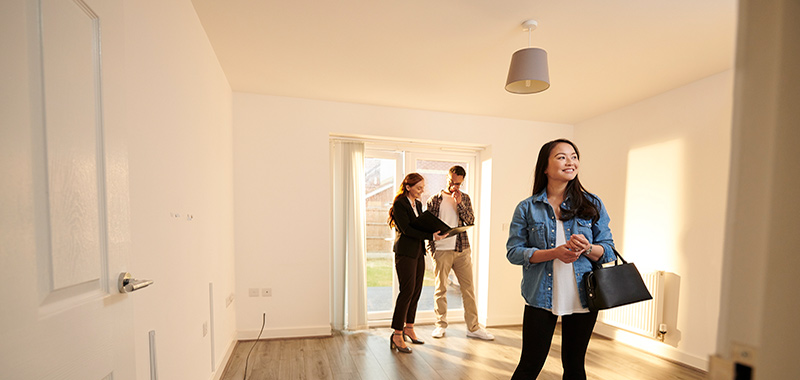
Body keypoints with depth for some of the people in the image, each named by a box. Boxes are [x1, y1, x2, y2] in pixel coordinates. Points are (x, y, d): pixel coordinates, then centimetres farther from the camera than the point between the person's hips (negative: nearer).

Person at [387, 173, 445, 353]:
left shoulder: (418, 204, 15)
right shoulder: (399, 204, -10)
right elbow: (407, 229, -18)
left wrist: (436, 231, -2)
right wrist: (431, 235, -24)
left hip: (418, 252, 8)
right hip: (405, 252, -8)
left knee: (416, 291, 11)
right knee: (407, 291, -7)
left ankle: (409, 328, 26)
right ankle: (397, 335, 4)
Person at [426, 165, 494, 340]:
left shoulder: (464, 198, 10)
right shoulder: (435, 199, 1)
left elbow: (470, 221, -1)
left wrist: (459, 203, -12)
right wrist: (431, 249, -5)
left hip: (462, 249, 3)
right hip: (441, 250, -2)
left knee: (468, 288, 7)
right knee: (440, 289, 7)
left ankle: (473, 327, 19)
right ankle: (441, 325, 23)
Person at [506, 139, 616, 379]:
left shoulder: (593, 205, 3)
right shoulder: (527, 208, -3)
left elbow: (609, 251, 4)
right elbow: (514, 252, -7)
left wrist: (587, 248, -18)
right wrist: (555, 253, -19)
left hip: (582, 298, 3)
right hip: (541, 297, -2)